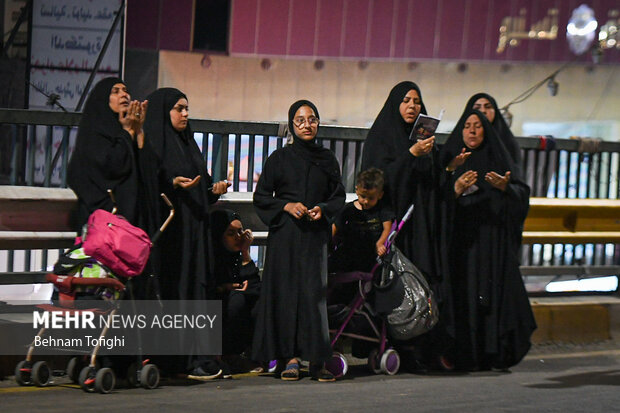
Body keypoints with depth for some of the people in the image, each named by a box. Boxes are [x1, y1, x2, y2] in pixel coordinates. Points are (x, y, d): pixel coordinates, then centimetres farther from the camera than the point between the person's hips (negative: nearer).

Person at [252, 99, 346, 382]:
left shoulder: (327, 159, 11)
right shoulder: (279, 159, 6)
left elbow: (338, 196, 14)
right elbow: (261, 197, 5)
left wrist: (323, 209, -5)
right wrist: (287, 205, -10)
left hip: (315, 235, 1)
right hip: (285, 235, -1)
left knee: (314, 292, -7)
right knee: (285, 292, -5)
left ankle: (317, 359, -6)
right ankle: (291, 359, -2)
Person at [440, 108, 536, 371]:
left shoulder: (499, 159, 12)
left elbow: (522, 194, 4)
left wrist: (505, 187, -15)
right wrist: (456, 189, -20)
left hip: (493, 240, 1)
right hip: (461, 243, -1)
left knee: (498, 296, -8)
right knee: (464, 298, -9)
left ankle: (497, 354, -4)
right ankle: (465, 356, -7)